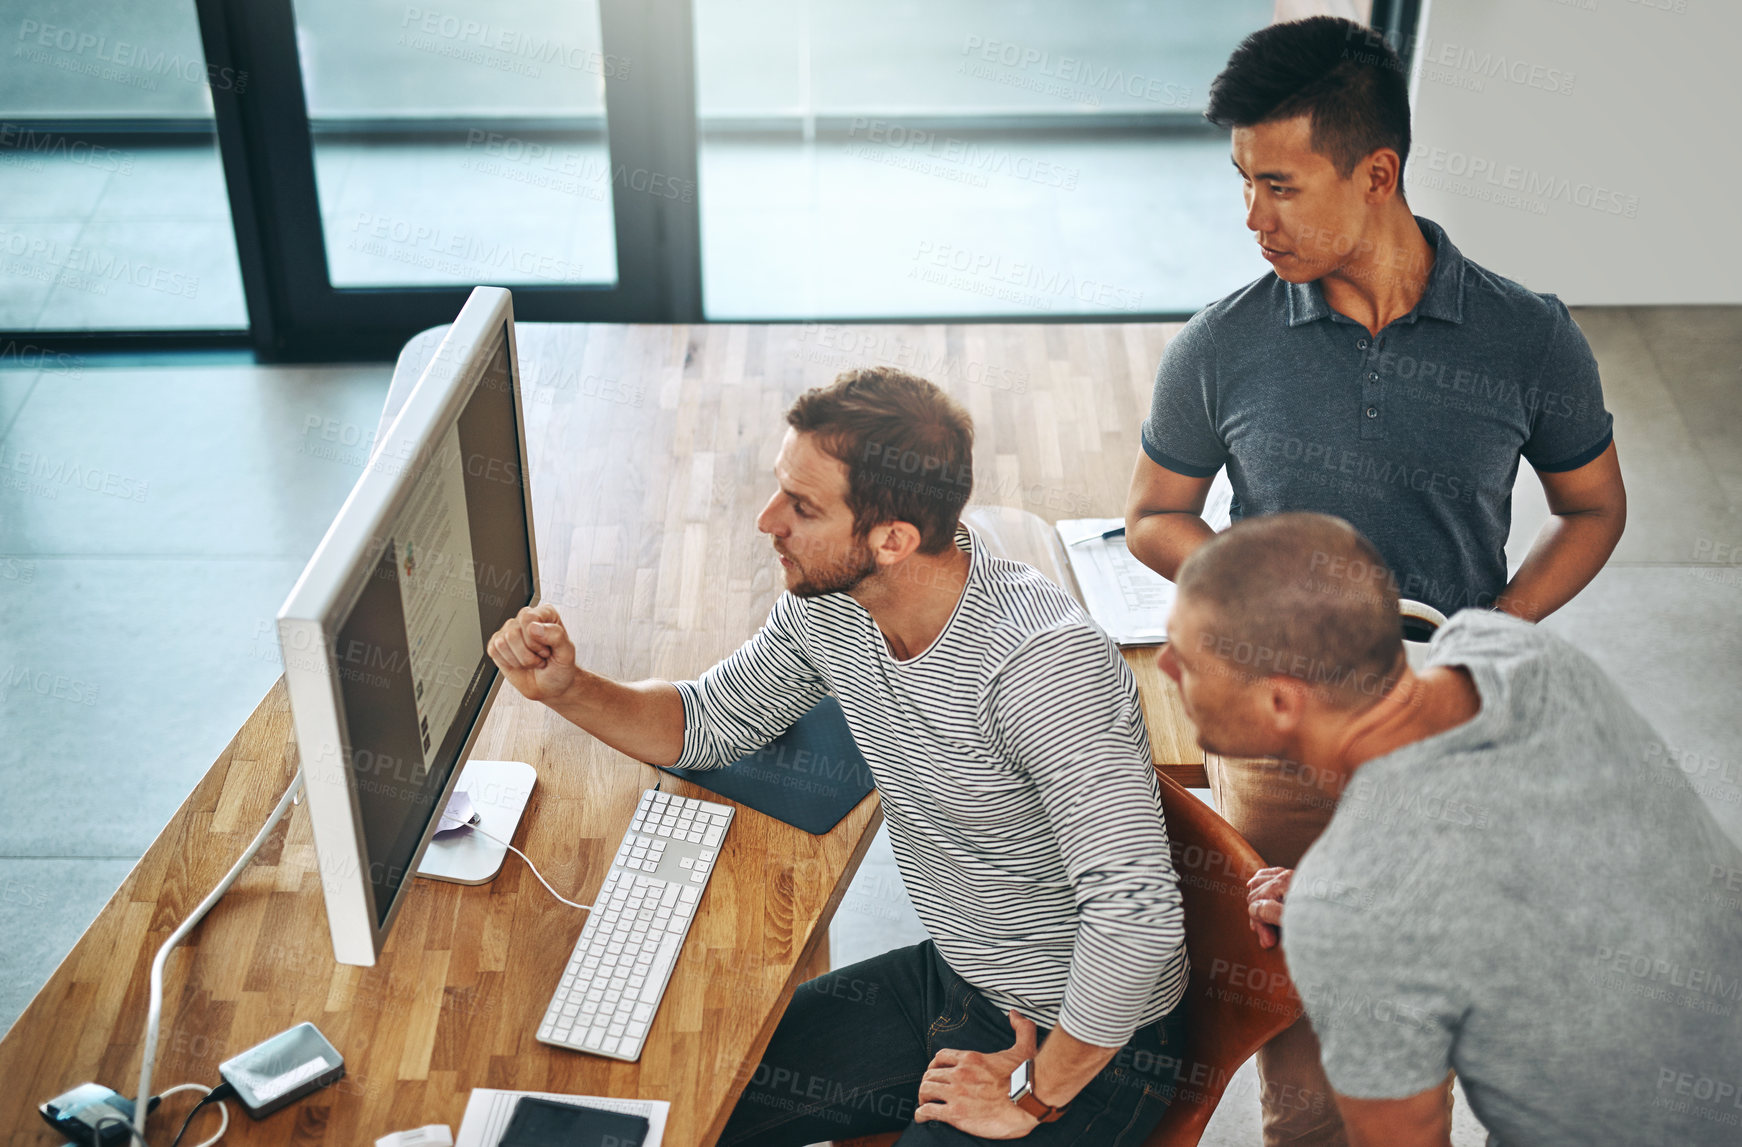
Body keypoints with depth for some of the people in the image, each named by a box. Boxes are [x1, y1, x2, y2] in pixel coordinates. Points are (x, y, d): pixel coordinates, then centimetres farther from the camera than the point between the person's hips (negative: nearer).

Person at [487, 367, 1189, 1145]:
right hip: (949, 977, 7)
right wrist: (569, 689, -8)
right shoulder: (827, 605, -7)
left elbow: (1137, 916, -36)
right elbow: (707, 726, 9)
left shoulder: (1044, 663, -33)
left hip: (1088, 1043, -7)